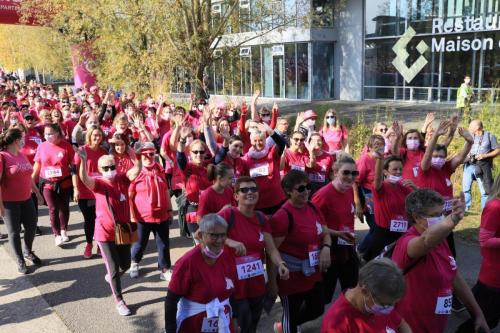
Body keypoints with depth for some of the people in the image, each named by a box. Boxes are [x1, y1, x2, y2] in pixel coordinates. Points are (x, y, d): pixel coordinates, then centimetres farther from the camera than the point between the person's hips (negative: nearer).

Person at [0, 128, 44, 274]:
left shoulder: (22, 155, 7)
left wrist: (38, 193, 20)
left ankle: (28, 252, 37)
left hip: (26, 199, 7)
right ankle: (20, 261, 20)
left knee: (32, 226, 12)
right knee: (14, 231, 6)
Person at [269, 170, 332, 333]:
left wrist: (326, 248, -11)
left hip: (313, 273, 8)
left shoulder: (313, 208, 1)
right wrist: (272, 280, -18)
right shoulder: (283, 216, -23)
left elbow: (326, 234, 11)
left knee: (317, 309, 24)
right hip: (291, 276, -8)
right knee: (292, 314, 12)